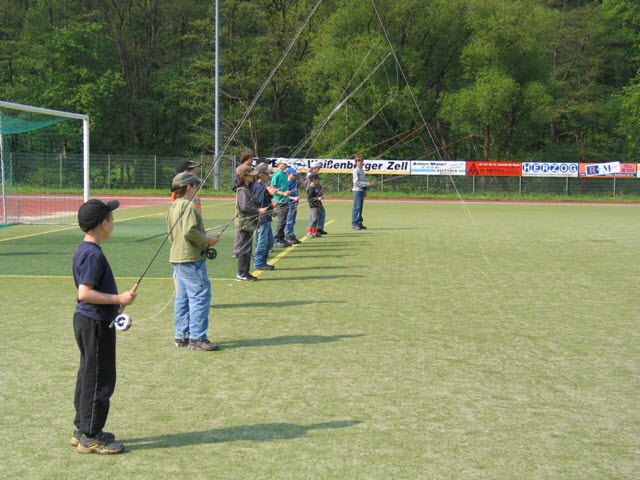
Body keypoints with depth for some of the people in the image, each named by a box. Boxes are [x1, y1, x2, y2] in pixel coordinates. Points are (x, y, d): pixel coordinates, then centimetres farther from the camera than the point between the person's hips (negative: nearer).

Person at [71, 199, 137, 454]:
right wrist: (118, 299, -22)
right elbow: (85, 293, -28)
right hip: (95, 324, -10)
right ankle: (89, 438, 8)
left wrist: (114, 302, 16)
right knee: (99, 379, -1)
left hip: (87, 321, 10)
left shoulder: (83, 250, 10)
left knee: (88, 376, 18)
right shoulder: (94, 255, -21)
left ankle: (83, 430, 29)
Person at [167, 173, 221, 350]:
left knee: (182, 297, 14)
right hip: (191, 259, -10)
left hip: (177, 257, 10)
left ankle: (181, 336, 20)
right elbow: (189, 231, -26)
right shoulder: (189, 205, -14)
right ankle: (197, 338, -6)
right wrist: (206, 240, -12)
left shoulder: (173, 207, 15)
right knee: (200, 296, -7)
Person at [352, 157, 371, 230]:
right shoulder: (356, 170, -7)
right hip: (357, 190, -9)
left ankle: (359, 223, 13)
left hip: (362, 190, 9)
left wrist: (365, 191, 18)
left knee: (360, 207, 9)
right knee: (357, 207, -11)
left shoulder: (362, 171, 19)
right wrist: (366, 183, -19)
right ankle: (354, 224, -11)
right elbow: (356, 182, -15)